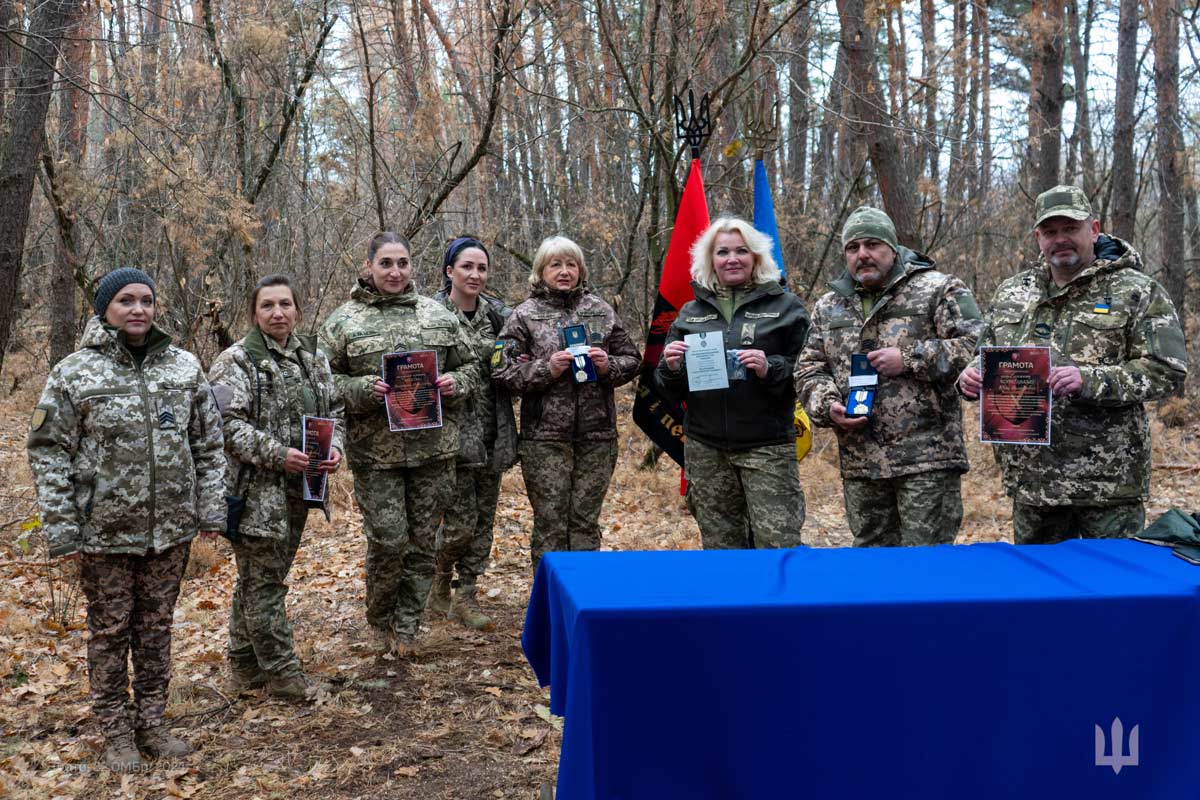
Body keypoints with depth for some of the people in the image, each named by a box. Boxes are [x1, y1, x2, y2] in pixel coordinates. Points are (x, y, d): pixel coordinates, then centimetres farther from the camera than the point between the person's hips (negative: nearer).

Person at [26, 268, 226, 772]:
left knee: (156, 628, 13)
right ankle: (116, 732, 23)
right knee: (110, 631, 9)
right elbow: (48, 453, -5)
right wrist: (61, 530, -9)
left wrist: (212, 510, 3)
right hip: (105, 533, -2)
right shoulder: (73, 374, -5)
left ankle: (151, 724, 27)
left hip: (171, 528, 3)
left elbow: (209, 443, 8)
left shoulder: (184, 367, 3)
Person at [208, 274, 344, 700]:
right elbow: (226, 423, -18)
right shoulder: (236, 361, -10)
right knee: (263, 581, 0)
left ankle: (244, 662, 29)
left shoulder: (312, 357, 11)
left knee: (263, 576, 17)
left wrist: (334, 446, -2)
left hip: (297, 488, 7)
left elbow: (333, 408, 17)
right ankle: (281, 671, 9)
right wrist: (277, 454, -23)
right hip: (256, 488, -7)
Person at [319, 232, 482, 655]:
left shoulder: (438, 314, 9)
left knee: (423, 540, 7)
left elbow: (470, 365, 15)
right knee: (388, 540, -4)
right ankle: (379, 618, 22)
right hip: (375, 450, -3)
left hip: (433, 447, 3)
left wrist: (455, 383, -7)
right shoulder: (344, 320, 2)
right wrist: (363, 389, -17)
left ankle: (406, 625, 23)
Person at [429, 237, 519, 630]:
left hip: (491, 433, 6)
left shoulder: (497, 313, 8)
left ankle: (465, 596, 22)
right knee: (461, 522, -5)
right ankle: (439, 582, 22)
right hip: (455, 432, -5)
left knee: (484, 519, 10)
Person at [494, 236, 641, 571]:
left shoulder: (601, 310, 10)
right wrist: (547, 369, -16)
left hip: (597, 434, 3)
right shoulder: (525, 315, 2)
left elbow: (631, 358, 13)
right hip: (545, 437, -2)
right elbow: (505, 373, -2)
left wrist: (608, 366, -7)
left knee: (586, 521, 9)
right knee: (550, 524, 1)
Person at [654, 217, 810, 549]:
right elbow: (670, 390, 16)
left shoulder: (785, 306, 5)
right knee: (719, 547, 9)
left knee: (778, 544, -9)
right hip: (705, 447, 3)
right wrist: (671, 368, -6)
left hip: (767, 446, -3)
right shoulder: (691, 312, 14)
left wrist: (771, 369, -18)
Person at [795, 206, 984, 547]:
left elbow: (976, 346, -8)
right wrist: (827, 406, -3)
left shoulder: (938, 289, 0)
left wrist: (910, 359, -14)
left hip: (927, 457, -5)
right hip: (859, 463, 5)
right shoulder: (828, 306, 16)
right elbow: (808, 369, 17)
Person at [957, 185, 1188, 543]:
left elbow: (1167, 371, -10)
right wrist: (973, 376, -3)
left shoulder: (1137, 292, -3)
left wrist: (1090, 380, -22)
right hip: (1031, 477, 5)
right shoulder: (1011, 292, 12)